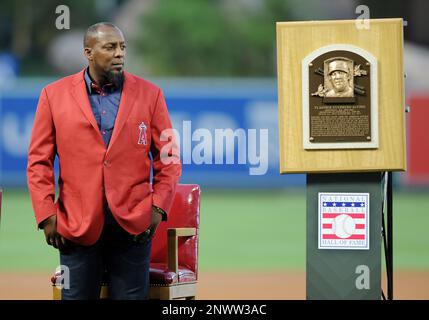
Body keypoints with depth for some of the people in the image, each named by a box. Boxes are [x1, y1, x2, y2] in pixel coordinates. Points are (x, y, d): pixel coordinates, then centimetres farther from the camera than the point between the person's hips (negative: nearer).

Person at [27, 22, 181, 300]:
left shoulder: (149, 94, 5)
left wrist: (158, 207, -5)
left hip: (133, 225, 0)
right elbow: (39, 161, 5)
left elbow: (168, 158, 6)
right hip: (76, 225, 0)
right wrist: (46, 214, -3)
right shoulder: (54, 95, 3)